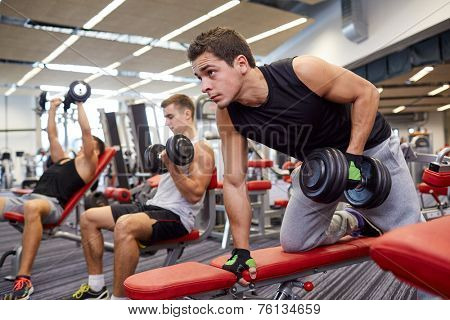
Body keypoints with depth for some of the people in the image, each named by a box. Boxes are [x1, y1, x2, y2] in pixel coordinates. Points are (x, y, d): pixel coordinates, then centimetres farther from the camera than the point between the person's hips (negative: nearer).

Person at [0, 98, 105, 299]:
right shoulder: (62, 159, 32)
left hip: (52, 204, -8)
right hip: (28, 198, 8)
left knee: (32, 208, -44)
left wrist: (80, 104, 8)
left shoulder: (88, 163, 10)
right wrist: (53, 109, 41)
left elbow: (86, 130, 2)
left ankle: (24, 278, -45)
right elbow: (52, 135, 39)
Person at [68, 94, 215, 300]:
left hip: (178, 216, -10)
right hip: (154, 206, 10)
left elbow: (194, 195, -19)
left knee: (125, 225, -38)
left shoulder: (201, 150, -7)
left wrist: (171, 166, -21)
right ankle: (96, 287, 7)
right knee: (89, 218, 2)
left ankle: (119, 301, -26)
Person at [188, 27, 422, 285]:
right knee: (293, 243, 4)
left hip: (369, 148, -4)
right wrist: (241, 250, -13)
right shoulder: (228, 115, -19)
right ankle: (355, 222, 28)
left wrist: (353, 156, -26)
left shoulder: (303, 71, -33)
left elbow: (367, 92, -19)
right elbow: (234, 182, -13)